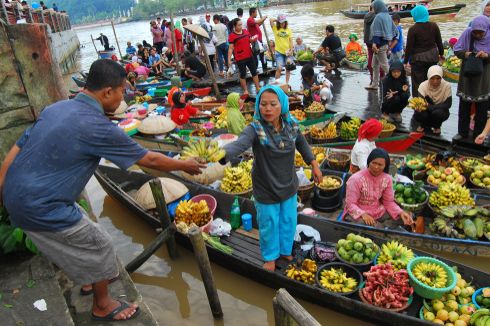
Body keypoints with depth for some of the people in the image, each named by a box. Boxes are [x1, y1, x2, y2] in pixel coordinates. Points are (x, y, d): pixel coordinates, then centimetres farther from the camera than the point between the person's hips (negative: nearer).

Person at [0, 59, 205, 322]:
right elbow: (149, 160, -11)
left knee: (81, 234, 28)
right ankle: (103, 305, 31)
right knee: (99, 246, 9)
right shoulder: (97, 127, -21)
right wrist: (185, 166, 4)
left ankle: (89, 280, 50)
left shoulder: (55, 108, 3)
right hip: (41, 208, -9)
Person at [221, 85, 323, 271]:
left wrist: (314, 165, 12)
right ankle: (270, 257, 45)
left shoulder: (290, 125, -10)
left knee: (288, 222, 22)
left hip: (288, 186, 4)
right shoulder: (255, 129, -24)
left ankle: (285, 250, 52)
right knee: (269, 226, 15)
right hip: (265, 190, -4)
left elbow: (302, 144, 11)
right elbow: (239, 144, -44)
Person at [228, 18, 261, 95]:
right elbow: (230, 48, -11)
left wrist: (253, 39, -5)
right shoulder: (232, 36, -11)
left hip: (250, 56, 6)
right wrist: (229, 59, -16)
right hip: (240, 59, -5)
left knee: (254, 72, 11)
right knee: (243, 74, 5)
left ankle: (258, 88, 23)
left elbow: (250, 40, 18)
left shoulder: (246, 31, 4)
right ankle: (245, 90, 17)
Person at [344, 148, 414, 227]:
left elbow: (389, 202, 4)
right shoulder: (356, 179, -17)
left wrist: (400, 212, -15)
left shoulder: (387, 179, -3)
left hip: (379, 212, 5)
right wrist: (363, 214, -35)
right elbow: (350, 204, -18)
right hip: (358, 213, -4)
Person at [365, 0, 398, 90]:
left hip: (380, 44, -9)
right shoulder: (387, 16, 10)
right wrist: (389, 40, 20)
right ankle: (374, 84, 20)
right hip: (385, 42, 9)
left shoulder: (379, 17, -15)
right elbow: (394, 29, 13)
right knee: (375, 65, 15)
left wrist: (374, 43, -26)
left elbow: (376, 31, -22)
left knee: (384, 65, -3)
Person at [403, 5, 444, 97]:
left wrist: (405, 61, -4)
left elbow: (409, 47, -12)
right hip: (433, 57, 5)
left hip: (418, 58, -5)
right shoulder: (434, 26, 2)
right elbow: (439, 42, 9)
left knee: (417, 82, 1)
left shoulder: (413, 29, -13)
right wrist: (441, 54, 22)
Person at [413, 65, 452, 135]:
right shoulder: (423, 85, -16)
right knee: (418, 115, -30)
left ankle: (437, 126, 1)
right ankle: (425, 125, 6)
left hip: (440, 110, -1)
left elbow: (448, 104, -21)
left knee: (437, 112, -35)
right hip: (428, 111, 1)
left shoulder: (446, 85, -20)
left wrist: (429, 106, -33)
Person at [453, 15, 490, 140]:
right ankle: (462, 132, 26)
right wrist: (464, 53, -24)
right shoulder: (467, 33, -10)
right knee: (464, 105, 11)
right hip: (467, 76, 1)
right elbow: (456, 49, -4)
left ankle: (478, 134, 23)